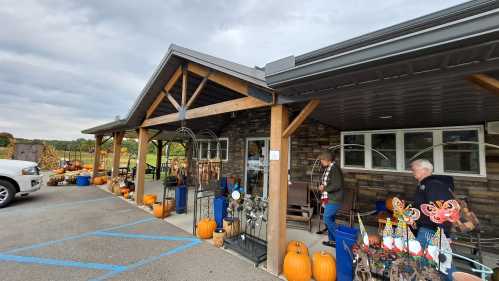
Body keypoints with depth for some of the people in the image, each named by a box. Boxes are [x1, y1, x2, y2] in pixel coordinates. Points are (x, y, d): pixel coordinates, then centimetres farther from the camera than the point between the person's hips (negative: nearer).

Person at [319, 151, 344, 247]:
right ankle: (332, 240, 26)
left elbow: (337, 185, -25)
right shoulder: (328, 168, 10)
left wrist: (324, 188, -15)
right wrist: (322, 186, 2)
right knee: (330, 219, 15)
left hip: (334, 199, -9)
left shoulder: (335, 169, -19)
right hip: (329, 199, 9)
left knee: (327, 219, -6)